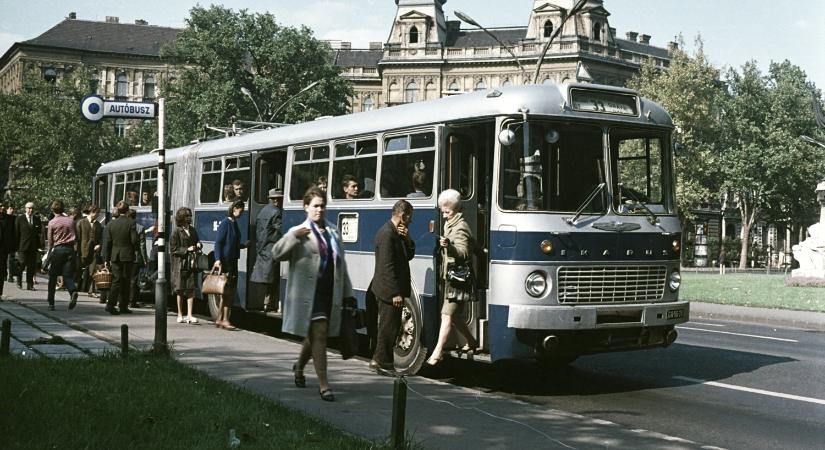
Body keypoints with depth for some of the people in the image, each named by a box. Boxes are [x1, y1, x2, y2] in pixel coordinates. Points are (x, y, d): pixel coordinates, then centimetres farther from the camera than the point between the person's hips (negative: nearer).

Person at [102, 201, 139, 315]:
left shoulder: (111, 224, 3)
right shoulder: (131, 223, -8)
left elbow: (107, 242, 5)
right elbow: (134, 240, -11)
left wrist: (106, 258, 9)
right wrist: (135, 250, 11)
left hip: (115, 255, 3)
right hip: (127, 255, -3)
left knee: (116, 280, 6)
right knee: (126, 281, 6)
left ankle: (111, 304, -6)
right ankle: (123, 306, 9)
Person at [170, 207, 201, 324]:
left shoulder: (192, 230, 12)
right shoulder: (176, 231, -6)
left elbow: (197, 242, 24)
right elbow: (173, 249, -9)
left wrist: (198, 245, 1)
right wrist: (187, 250, -18)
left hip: (191, 263, 5)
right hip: (180, 263, -5)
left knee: (191, 289, -1)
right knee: (180, 290, 5)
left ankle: (189, 315, 1)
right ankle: (180, 315, 15)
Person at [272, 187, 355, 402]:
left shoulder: (332, 233, 17)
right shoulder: (299, 232, 1)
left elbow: (341, 265, 20)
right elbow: (277, 253, -10)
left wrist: (347, 293, 19)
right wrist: (294, 236, -23)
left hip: (330, 293, 6)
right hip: (309, 292, -6)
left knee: (314, 335, 16)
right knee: (318, 334, -10)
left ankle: (299, 366, 42)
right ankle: (323, 385, -6)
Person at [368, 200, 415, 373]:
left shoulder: (396, 233, 13)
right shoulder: (387, 234, -19)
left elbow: (409, 255, 16)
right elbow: (387, 266, -23)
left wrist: (407, 239, -2)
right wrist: (395, 293, -23)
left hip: (392, 290, 10)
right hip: (390, 291, -10)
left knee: (389, 326, 15)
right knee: (389, 327, -2)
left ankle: (380, 360, 23)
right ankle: (382, 361, 7)